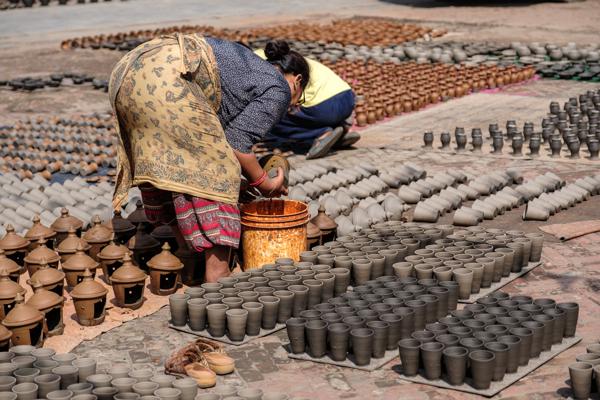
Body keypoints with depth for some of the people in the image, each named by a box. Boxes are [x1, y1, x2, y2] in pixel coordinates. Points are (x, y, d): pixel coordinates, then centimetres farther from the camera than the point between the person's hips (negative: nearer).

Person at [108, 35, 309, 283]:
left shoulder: (248, 65, 32)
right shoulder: (278, 90, 9)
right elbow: (236, 144, -1)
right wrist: (264, 184, 13)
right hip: (165, 80, -9)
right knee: (214, 167, -2)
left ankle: (186, 246, 30)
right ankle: (217, 272, -3)